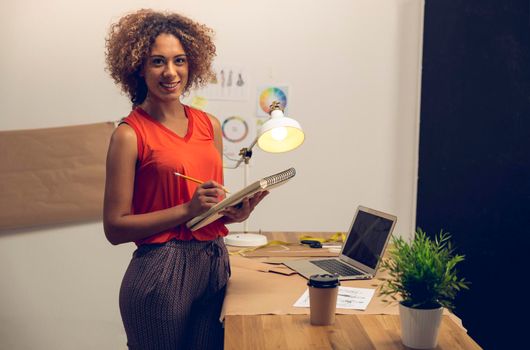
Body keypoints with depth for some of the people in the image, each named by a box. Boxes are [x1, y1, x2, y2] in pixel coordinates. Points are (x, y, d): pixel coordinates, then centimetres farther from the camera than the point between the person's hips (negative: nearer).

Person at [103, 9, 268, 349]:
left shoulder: (210, 125, 7)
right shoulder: (130, 135, -10)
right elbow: (115, 227, -12)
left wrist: (235, 212, -3)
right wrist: (187, 210, -19)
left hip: (216, 262, 6)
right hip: (161, 271, -5)